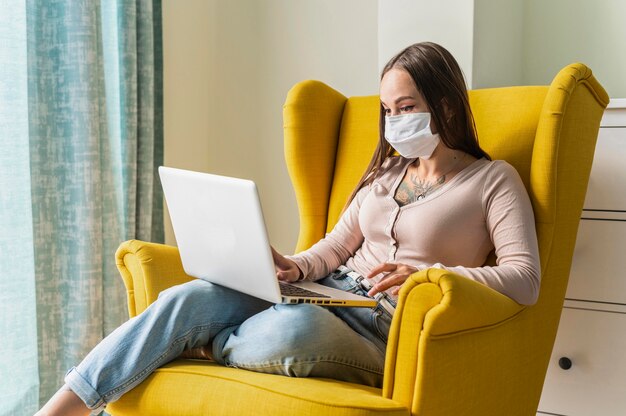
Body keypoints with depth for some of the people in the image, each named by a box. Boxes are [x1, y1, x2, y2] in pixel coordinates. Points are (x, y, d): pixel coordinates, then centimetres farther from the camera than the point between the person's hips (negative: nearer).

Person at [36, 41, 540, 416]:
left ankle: (203, 347, -8)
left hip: (388, 331, -5)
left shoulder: (494, 179, 1)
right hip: (325, 294, 6)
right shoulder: (388, 170, 20)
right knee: (191, 296, -20)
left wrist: (427, 275, -25)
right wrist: (295, 268, -3)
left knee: (294, 327, -40)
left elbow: (525, 279, -11)